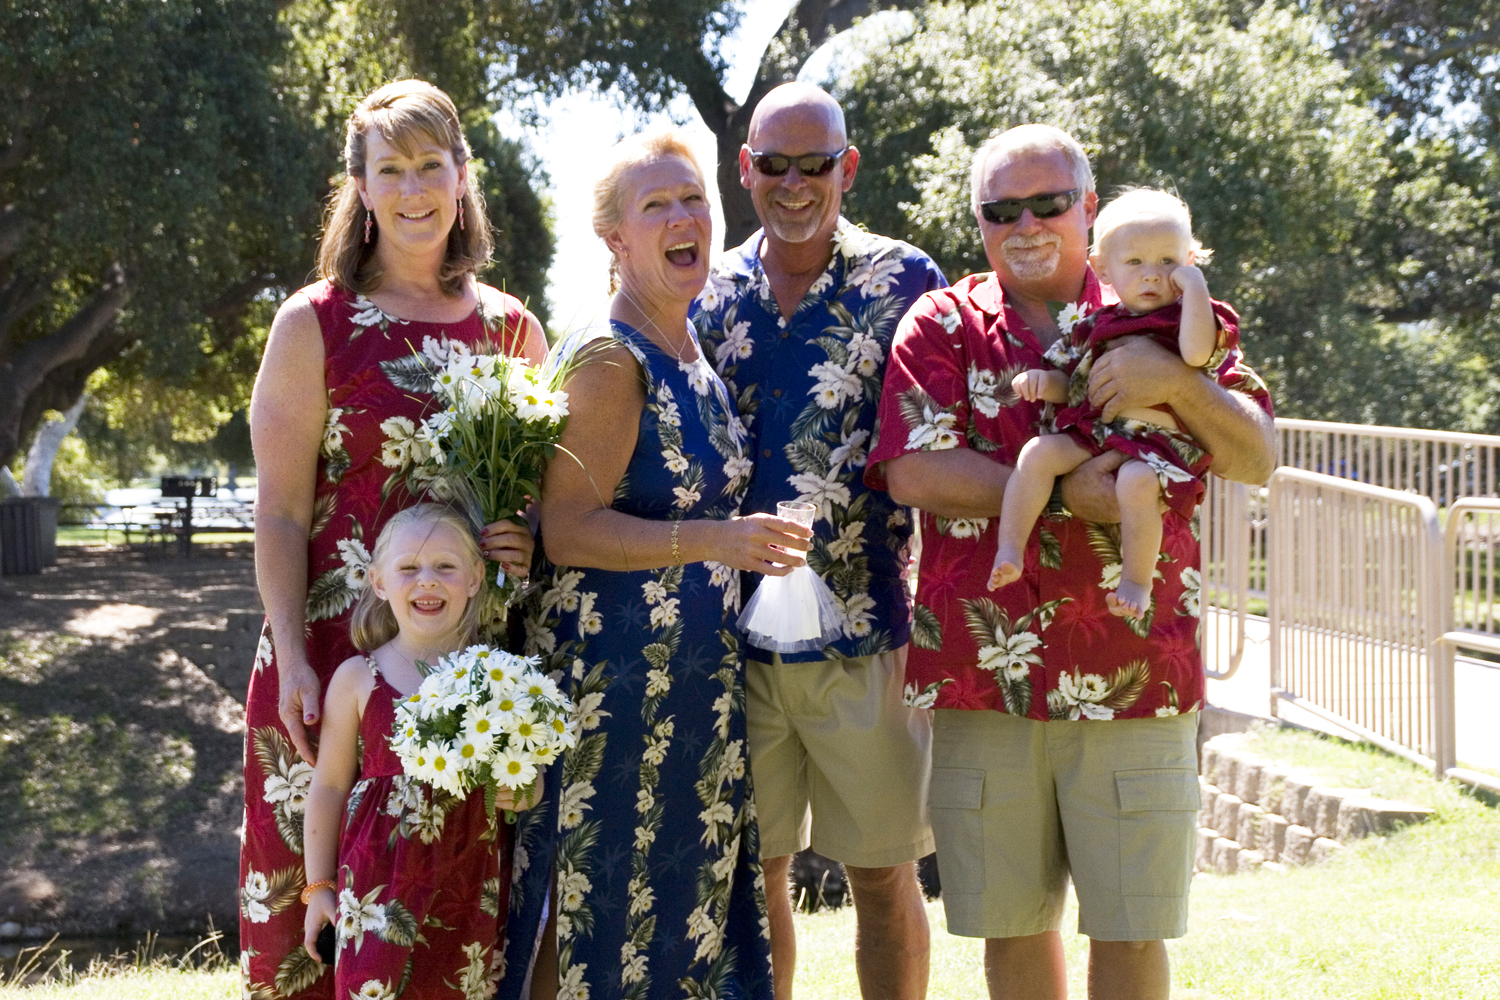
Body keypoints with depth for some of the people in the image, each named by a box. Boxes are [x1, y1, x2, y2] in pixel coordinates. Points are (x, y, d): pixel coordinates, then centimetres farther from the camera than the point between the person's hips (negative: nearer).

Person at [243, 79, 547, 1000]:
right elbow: (280, 511, -2)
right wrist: (294, 661, -11)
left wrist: (529, 545, -5)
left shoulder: (512, 329, 10)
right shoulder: (314, 324, 1)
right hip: (341, 648, -2)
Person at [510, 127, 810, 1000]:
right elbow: (567, 530, -20)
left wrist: (758, 542, 12)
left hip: (701, 677, 8)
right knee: (614, 909, -1)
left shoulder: (697, 353, 12)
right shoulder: (609, 358, -13)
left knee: (694, 898, 13)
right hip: (615, 677, -8)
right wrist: (715, 542, -28)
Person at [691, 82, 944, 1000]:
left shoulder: (905, 280, 0)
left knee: (883, 872, 7)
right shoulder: (711, 295, 9)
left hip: (867, 636, -3)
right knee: (754, 871, 11)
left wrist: (921, 618, -8)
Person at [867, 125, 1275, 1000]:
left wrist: (1177, 382, -18)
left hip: (1133, 674, 0)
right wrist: (1064, 496, -17)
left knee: (1131, 927, 6)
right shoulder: (942, 326, 5)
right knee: (1012, 918, 11)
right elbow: (914, 472, -9)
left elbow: (1257, 459, 1)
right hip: (983, 670, 0)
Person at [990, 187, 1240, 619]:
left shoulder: (1188, 320, 7)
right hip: (1090, 434, 4)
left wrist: (1195, 286, -12)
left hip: (1158, 444, -4)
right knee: (1039, 451, -21)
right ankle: (1009, 551, -18)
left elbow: (1197, 353, -17)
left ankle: (1137, 581, -17)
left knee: (1137, 482, -35)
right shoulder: (1094, 328, 18)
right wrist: (1043, 380, -3)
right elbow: (1067, 384, 21)